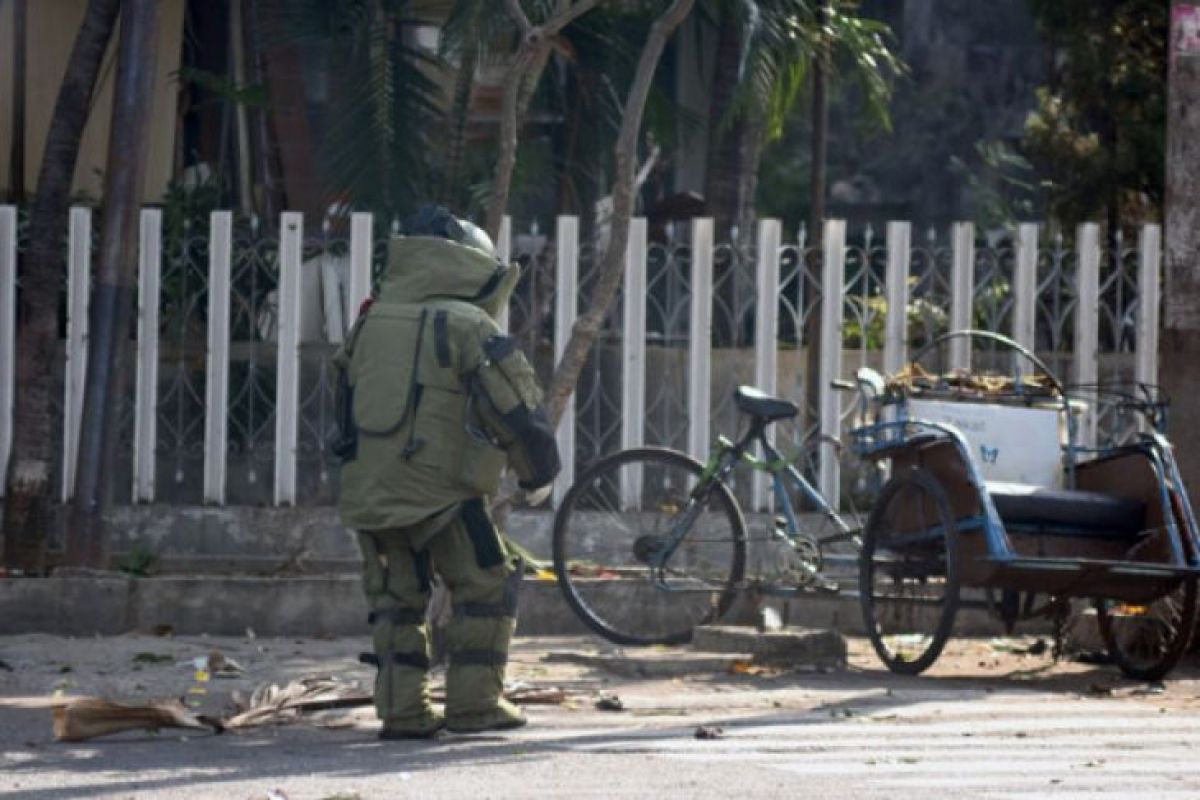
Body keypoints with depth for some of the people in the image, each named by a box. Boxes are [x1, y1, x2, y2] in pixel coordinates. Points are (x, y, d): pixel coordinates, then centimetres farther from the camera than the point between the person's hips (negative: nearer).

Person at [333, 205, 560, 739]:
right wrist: (538, 473, 9)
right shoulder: (469, 326, -6)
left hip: (366, 489, 6)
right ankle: (474, 703, 5)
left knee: (395, 596, 15)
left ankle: (401, 709, 10)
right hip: (439, 491, -6)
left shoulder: (371, 322, 14)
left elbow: (349, 395, 22)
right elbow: (516, 407, -6)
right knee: (486, 589, 7)